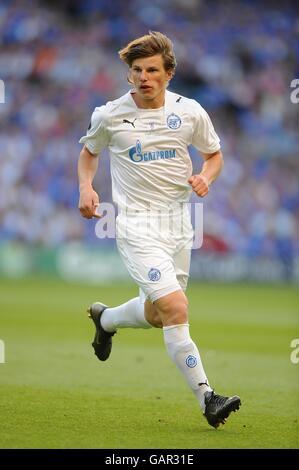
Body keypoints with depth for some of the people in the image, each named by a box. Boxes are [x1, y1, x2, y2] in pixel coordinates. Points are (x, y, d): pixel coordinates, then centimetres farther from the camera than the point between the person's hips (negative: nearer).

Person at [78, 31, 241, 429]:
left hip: (178, 221, 4)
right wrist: (86, 187, -2)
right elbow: (88, 152, 16)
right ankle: (207, 399, -19)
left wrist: (205, 178, -7)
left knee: (157, 316, 15)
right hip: (137, 224, -4)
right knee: (175, 309, -21)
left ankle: (105, 318, 48)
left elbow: (214, 155, 14)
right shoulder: (109, 116, -4)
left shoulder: (190, 112, 0)